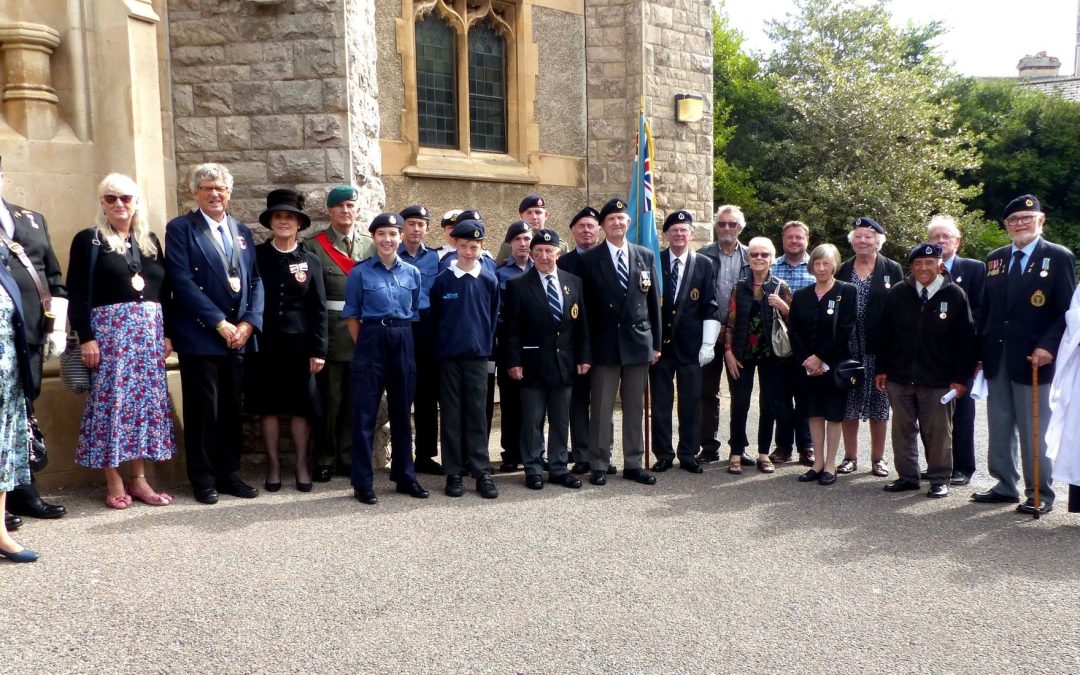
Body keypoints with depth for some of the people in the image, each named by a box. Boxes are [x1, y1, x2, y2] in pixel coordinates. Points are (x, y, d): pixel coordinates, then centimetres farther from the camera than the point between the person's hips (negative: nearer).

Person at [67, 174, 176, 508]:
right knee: (111, 401, -4)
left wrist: (167, 333, 7)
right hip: (109, 331, -4)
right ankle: (114, 483, 4)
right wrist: (86, 337, -13)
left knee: (147, 401, 3)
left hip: (149, 331, 4)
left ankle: (139, 479, 10)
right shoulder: (88, 240, 2)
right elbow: (77, 293, -4)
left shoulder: (150, 241, 14)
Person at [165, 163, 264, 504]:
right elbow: (182, 282, -10)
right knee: (203, 409, 1)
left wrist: (248, 323, -4)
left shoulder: (242, 231, 15)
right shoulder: (180, 228, 0)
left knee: (232, 409, 10)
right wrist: (220, 324, -14)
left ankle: (228, 472, 21)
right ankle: (203, 478, 13)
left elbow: (256, 281, 11)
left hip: (239, 335, 5)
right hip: (200, 335, -4)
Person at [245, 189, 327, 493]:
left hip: (299, 343, 0)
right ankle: (273, 463, 18)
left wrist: (318, 349, -4)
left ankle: (301, 464, 17)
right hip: (265, 342, 0)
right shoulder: (256, 256, 2)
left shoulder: (310, 261, 4)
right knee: (268, 404, 6)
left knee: (301, 405, 5)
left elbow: (318, 308, 2)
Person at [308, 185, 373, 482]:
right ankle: (325, 459, 16)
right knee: (328, 399, 3)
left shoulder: (371, 246, 11)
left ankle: (348, 457, 20)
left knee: (355, 398, 8)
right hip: (330, 333, -2)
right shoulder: (314, 246, 2)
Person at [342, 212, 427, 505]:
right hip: (371, 343, -3)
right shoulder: (360, 273, 0)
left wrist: (403, 342, 11)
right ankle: (363, 482, 8)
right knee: (365, 414, 0)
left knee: (402, 412, 11)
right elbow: (352, 316, 3)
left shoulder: (412, 273, 8)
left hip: (403, 344, 3)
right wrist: (364, 346, 0)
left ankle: (405, 476, 22)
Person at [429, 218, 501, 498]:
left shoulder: (489, 280, 3)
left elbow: (493, 317, 9)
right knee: (451, 415, 5)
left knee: (477, 415, 2)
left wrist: (485, 344, 6)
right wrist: (441, 346, 7)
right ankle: (453, 473, 12)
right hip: (448, 356, 0)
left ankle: (482, 473, 8)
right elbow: (435, 317, 7)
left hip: (477, 355, 0)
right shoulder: (442, 280, 0)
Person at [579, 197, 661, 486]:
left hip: (638, 341, 3)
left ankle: (633, 464, 20)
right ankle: (599, 465, 13)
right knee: (602, 409, 3)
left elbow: (653, 302, 9)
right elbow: (586, 306, -1)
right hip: (605, 343, -3)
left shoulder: (646, 256, 8)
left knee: (635, 408, 10)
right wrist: (585, 347, -4)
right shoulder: (589, 259, -1)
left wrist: (656, 343, 6)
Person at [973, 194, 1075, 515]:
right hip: (996, 359, 5)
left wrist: (1048, 346, -18)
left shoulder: (1059, 257, -2)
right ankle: (1005, 486, 23)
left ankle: (1039, 494, 13)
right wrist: (981, 352, 8)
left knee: (1034, 431, 1)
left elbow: (1068, 311, -5)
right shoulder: (994, 259, 12)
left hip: (1033, 360, -5)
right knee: (1000, 428, 11)